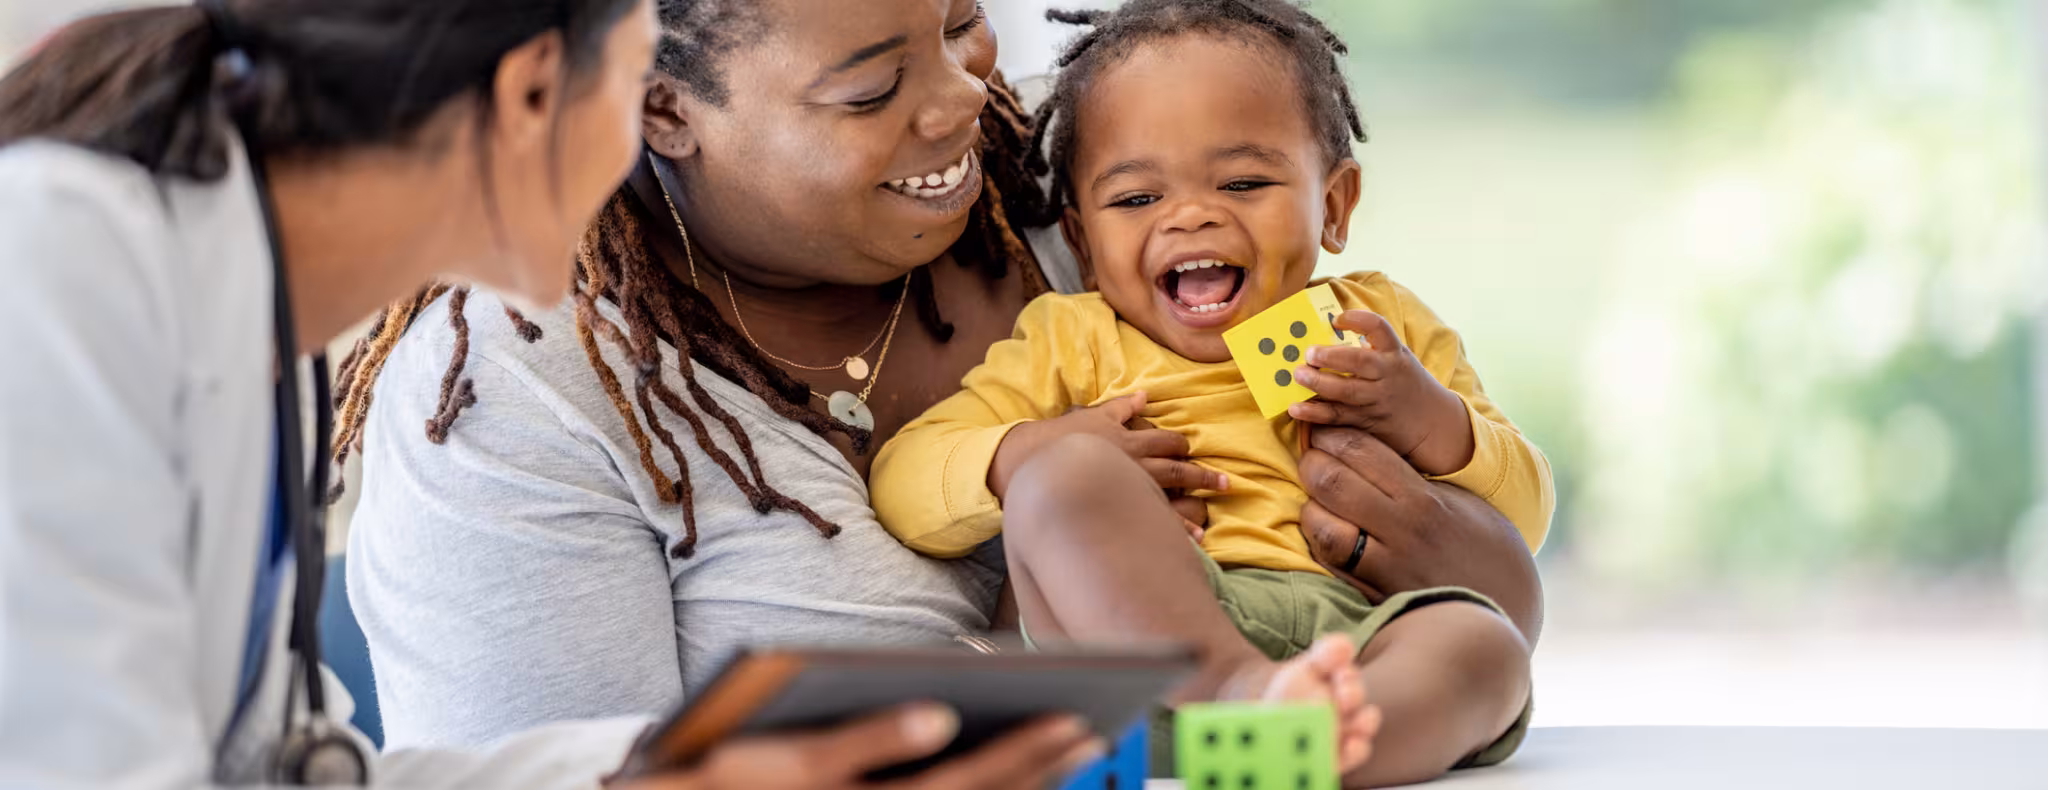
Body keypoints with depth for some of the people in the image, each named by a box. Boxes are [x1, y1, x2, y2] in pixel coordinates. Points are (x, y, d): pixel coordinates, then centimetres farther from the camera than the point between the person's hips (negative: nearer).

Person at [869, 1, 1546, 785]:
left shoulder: (1382, 329, 26)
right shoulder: (1071, 342, 22)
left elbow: (1523, 517, 22)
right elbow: (901, 485, 12)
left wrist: (1431, 420, 2)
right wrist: (1021, 455, -8)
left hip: (1352, 627, 2)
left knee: (1483, 642, -30)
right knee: (1063, 479, -27)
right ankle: (1240, 688, -50)